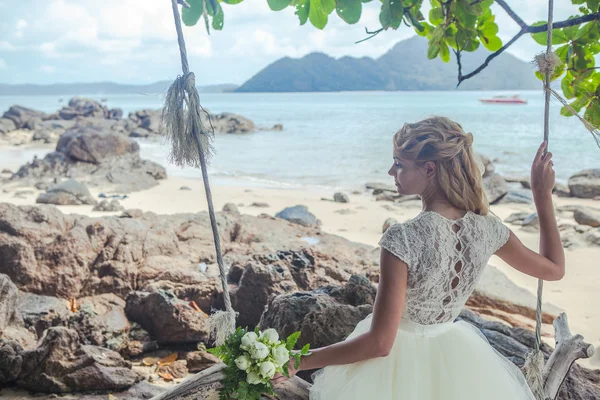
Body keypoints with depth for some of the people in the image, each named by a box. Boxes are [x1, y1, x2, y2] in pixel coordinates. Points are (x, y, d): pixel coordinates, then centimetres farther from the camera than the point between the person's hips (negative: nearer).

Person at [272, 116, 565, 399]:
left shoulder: (403, 239, -30)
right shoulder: (487, 228, -14)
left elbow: (379, 343, -28)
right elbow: (554, 269, 3)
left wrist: (300, 361, -20)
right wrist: (543, 194, 6)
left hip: (401, 360, -5)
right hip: (455, 359, 5)